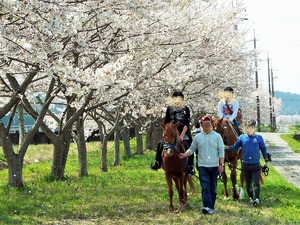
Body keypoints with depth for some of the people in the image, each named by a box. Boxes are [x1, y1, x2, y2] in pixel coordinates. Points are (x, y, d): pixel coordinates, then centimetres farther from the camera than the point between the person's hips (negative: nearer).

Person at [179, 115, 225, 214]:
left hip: (214, 166, 0)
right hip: (202, 166, 0)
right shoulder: (197, 137, 6)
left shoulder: (217, 136, 1)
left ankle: (211, 207, 16)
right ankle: (207, 207, -18)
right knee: (205, 187, -11)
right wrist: (184, 155, -6)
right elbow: (192, 149, 12)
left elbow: (221, 151, -1)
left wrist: (221, 164, -8)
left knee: (213, 187, 7)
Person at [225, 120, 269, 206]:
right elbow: (235, 147, 5)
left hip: (256, 164, -2)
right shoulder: (242, 137, 3)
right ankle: (251, 198, 24)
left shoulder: (259, 138, 2)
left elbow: (263, 149, 9)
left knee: (256, 183, -9)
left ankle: (257, 198, -12)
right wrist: (227, 147, -14)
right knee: (248, 183, 11)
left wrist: (266, 161, 10)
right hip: (245, 164, 2)